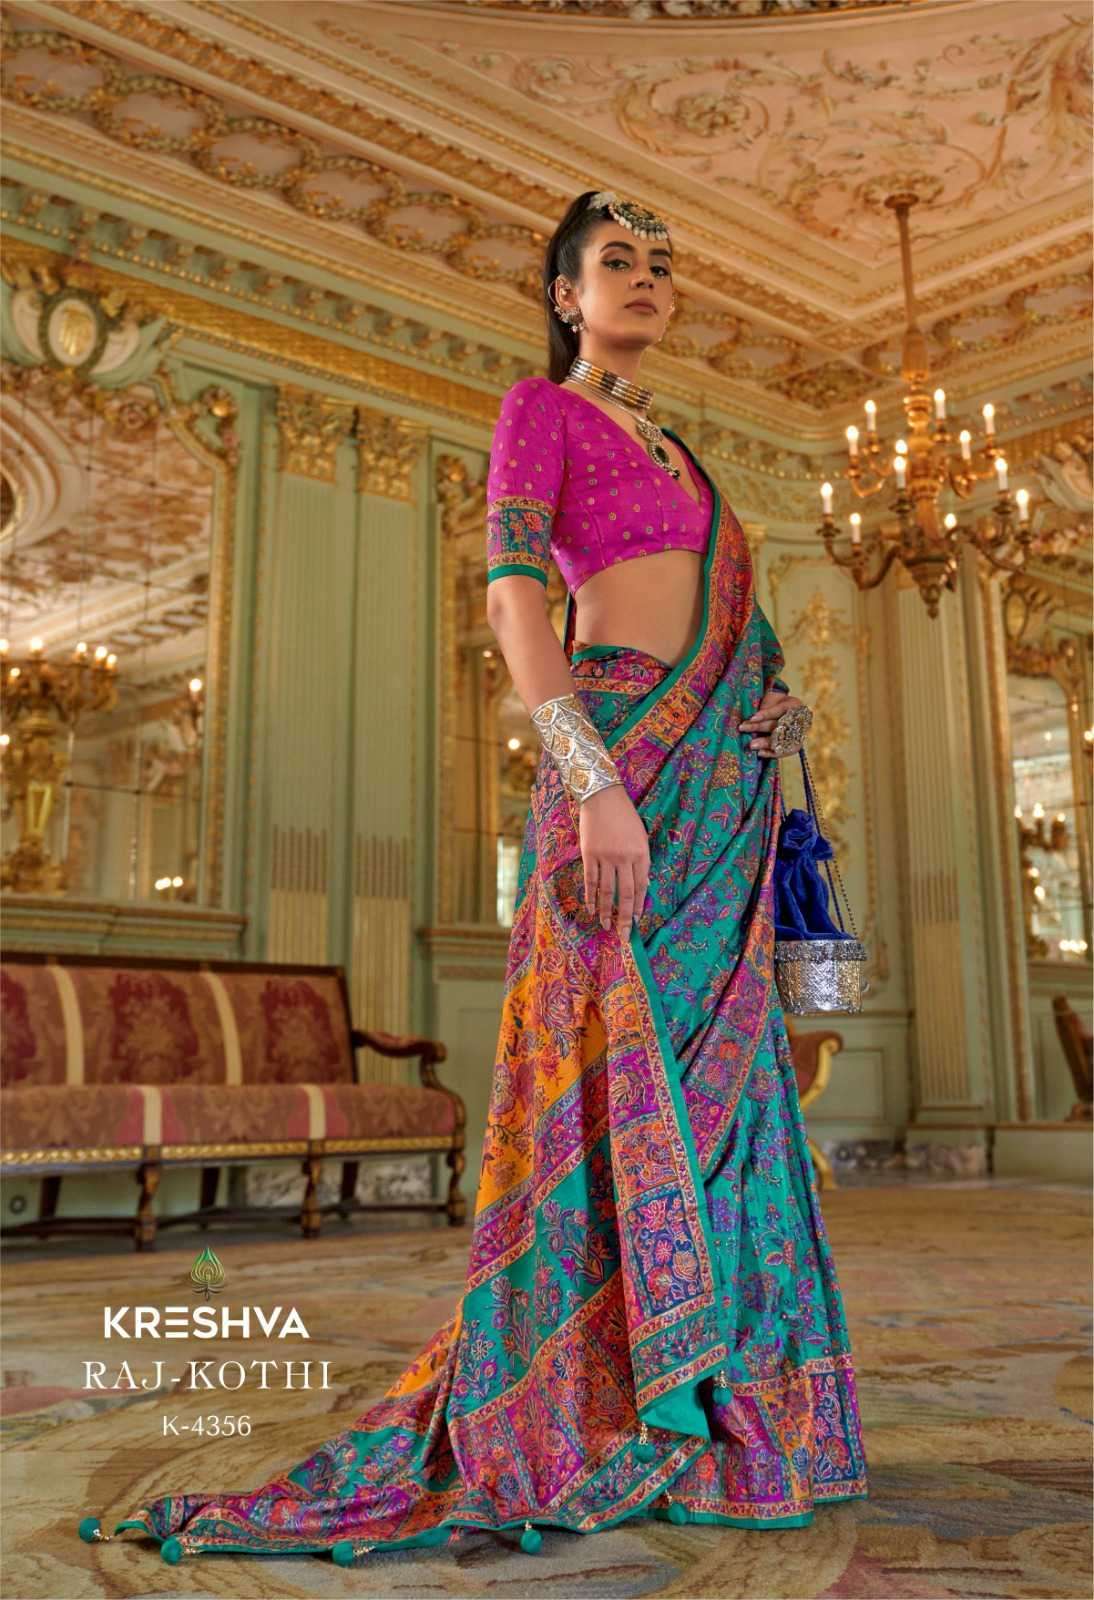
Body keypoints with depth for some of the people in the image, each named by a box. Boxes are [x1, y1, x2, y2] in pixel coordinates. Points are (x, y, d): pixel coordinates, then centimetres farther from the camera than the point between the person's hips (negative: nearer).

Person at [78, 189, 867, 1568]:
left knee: (710, 1076, 7)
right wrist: (595, 780, -23)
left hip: (723, 782, 8)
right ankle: (583, 1417, 0)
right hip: (621, 749, -8)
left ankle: (710, 1404, 16)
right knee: (620, 1068, -11)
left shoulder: (677, 452, 27)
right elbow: (512, 592, -11)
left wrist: (774, 705, 10)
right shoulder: (539, 409, 4)